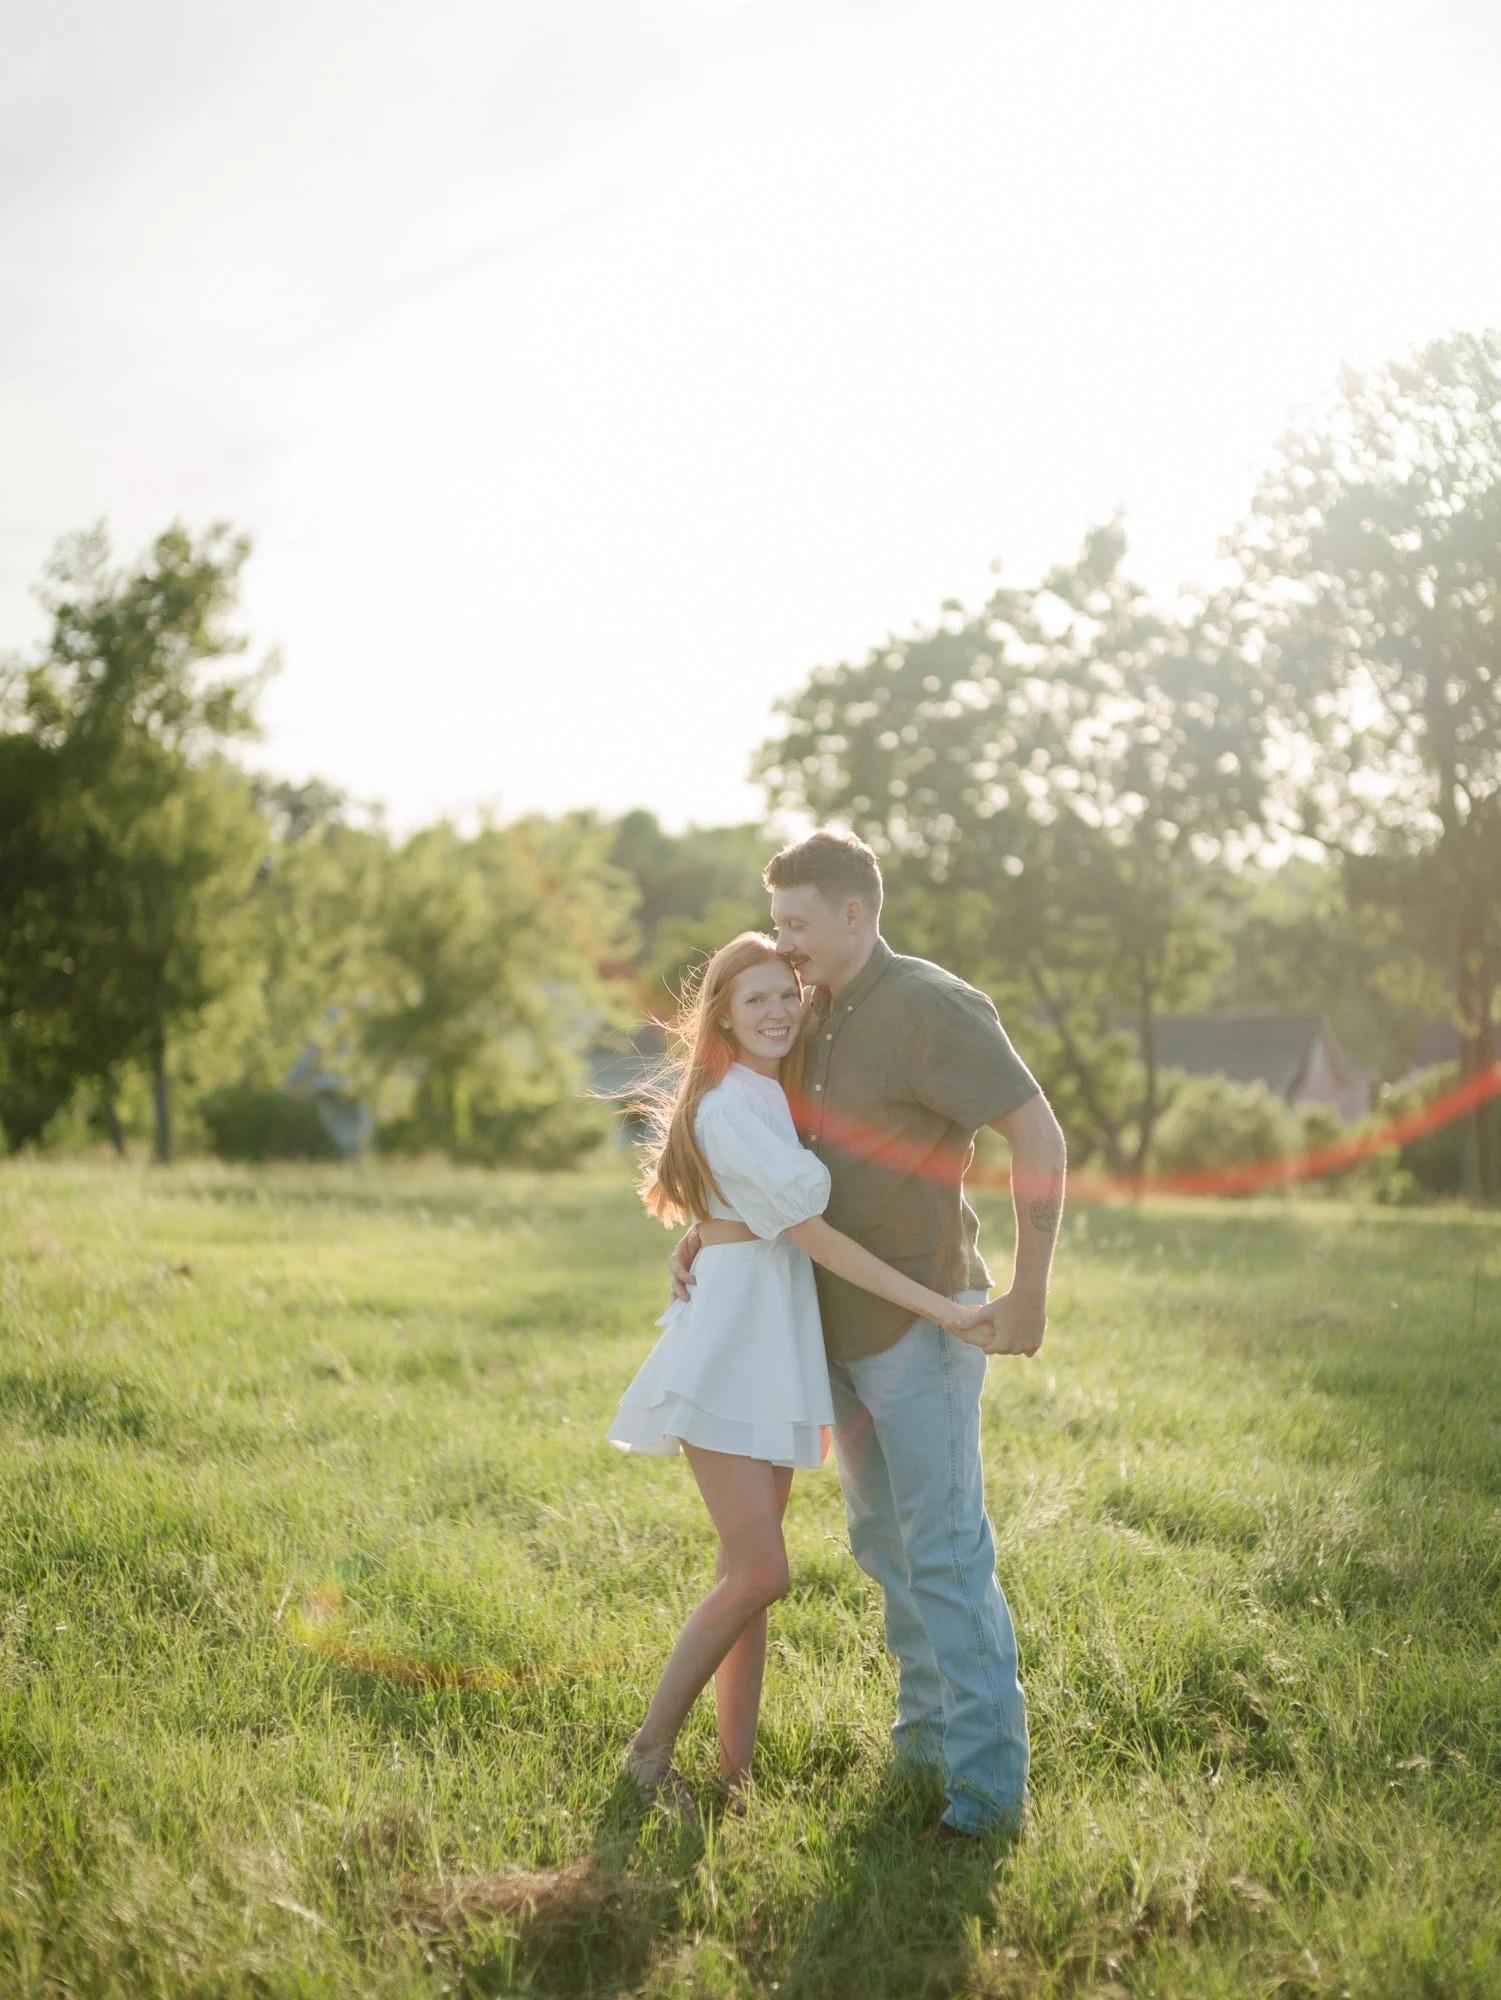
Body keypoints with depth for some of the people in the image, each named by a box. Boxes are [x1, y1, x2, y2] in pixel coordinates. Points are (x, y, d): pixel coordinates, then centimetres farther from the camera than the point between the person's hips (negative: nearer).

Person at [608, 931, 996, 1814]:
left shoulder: (780, 1100, 17)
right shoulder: (726, 1108, -12)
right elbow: (810, 1232, -16)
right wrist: (938, 1308, -18)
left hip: (776, 1353, 9)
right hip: (726, 1351, -9)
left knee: (752, 1576, 8)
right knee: (759, 1572, -13)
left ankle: (736, 1775, 13)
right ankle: (651, 1752, 2)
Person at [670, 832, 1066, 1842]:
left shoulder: (931, 1007, -16)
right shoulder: (818, 1017, 11)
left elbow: (1040, 1136, -19)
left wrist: (1028, 1294, -21)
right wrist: (702, 1227, 5)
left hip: (922, 1323, -9)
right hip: (842, 1328, 9)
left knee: (945, 1548, -8)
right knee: (882, 1541, 16)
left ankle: (989, 1777, -3)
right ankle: (928, 1731, 29)